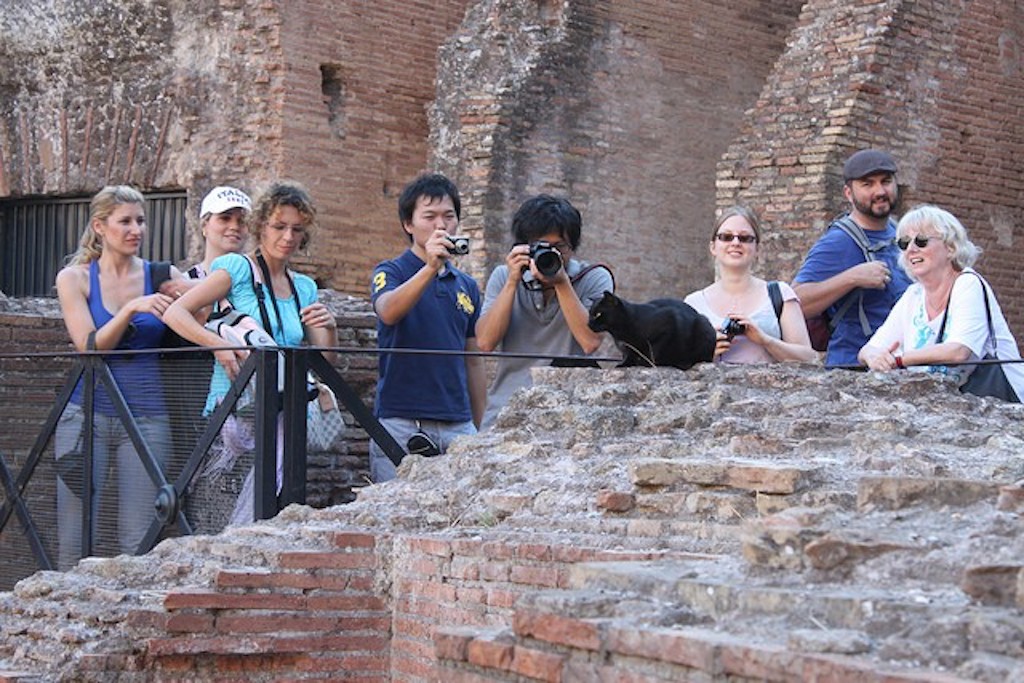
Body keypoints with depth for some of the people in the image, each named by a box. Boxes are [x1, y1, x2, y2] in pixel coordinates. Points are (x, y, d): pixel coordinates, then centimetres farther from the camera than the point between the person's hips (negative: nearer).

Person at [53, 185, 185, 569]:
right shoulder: (74, 278, 4)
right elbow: (90, 346, -7)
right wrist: (131, 309, -19)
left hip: (146, 418, 1)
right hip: (87, 417, -1)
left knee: (139, 543, -4)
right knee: (74, 542, -3)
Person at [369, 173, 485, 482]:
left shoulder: (467, 286, 17)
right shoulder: (391, 272, 3)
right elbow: (388, 312, -21)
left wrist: (479, 430, 17)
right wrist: (430, 267, -35)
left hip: (458, 425, 4)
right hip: (400, 424, -4)